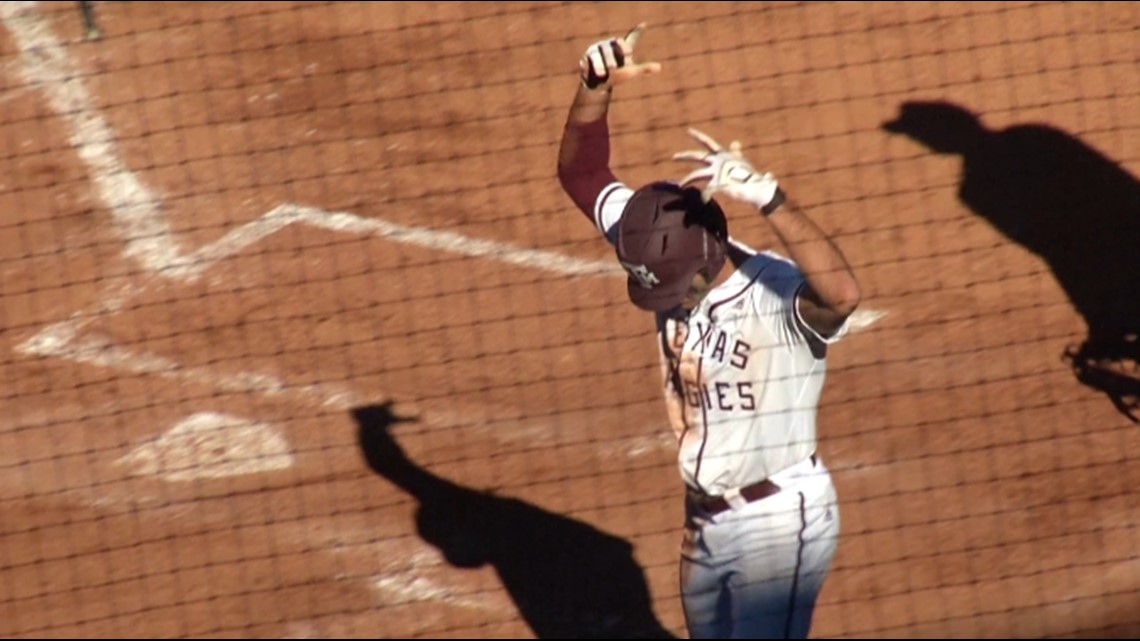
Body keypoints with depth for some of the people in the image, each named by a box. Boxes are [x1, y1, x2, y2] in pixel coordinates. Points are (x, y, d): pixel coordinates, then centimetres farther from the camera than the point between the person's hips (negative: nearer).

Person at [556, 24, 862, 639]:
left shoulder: (780, 294, -28)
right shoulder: (667, 253, -7)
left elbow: (843, 293, -51)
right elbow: (581, 174, -1)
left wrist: (766, 196, -58)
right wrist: (593, 86, -18)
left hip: (779, 523, -8)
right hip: (703, 520, 8)